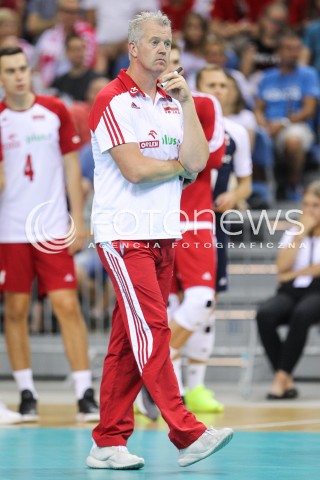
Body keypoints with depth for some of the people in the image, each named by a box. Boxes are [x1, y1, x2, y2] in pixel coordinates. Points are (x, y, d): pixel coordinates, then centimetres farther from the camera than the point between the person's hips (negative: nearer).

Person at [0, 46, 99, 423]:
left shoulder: (55, 112, 3)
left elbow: (71, 166, 7)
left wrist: (78, 220, 2)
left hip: (53, 230, -1)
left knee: (67, 306, -7)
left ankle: (85, 392, -6)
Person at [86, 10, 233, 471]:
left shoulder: (173, 102, 15)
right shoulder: (113, 101, -6)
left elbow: (197, 161, 2)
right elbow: (135, 169, -16)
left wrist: (186, 102, -3)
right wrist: (179, 165, 1)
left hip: (162, 235, 7)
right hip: (123, 234, -7)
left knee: (129, 342, 7)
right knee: (152, 329, -13)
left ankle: (109, 441, 9)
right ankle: (187, 434, -17)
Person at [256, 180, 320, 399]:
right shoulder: (293, 232, 20)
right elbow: (283, 266, 4)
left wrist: (294, 273, 2)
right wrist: (301, 233, 2)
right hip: (290, 291, 4)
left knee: (301, 314, -40)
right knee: (265, 315, -31)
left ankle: (281, 378, -34)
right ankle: (287, 382, -29)